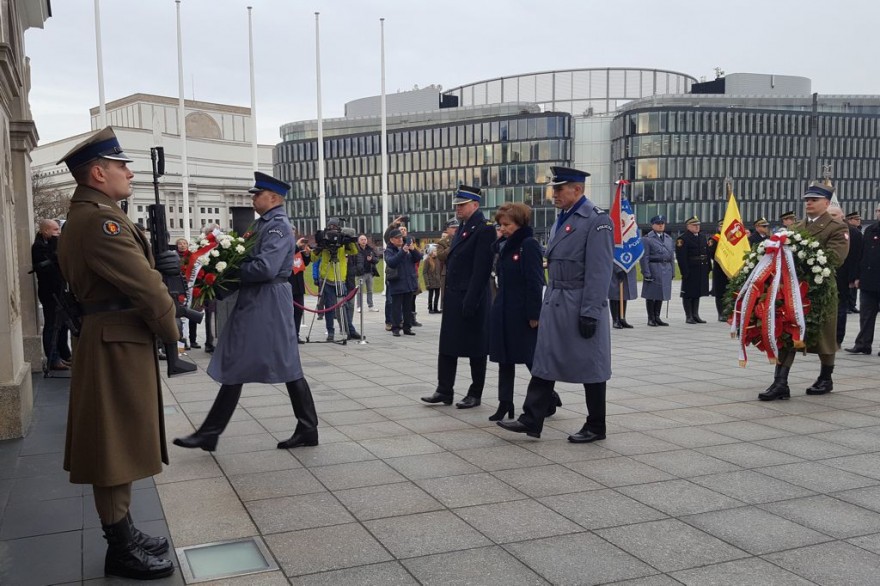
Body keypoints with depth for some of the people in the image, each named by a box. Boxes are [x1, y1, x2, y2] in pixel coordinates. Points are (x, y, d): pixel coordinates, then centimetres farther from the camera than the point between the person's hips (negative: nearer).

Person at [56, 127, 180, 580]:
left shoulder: (84, 216, 16)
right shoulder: (99, 218, -18)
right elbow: (144, 287, -21)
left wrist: (157, 263, 1)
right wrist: (171, 331, -7)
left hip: (115, 342, 11)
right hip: (117, 347, -11)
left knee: (121, 445, 17)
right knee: (117, 446, -1)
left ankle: (122, 531, 30)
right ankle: (120, 551, 10)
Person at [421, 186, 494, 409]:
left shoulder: (484, 229, -13)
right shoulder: (462, 227, 15)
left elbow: (480, 269, -19)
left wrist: (470, 302, -22)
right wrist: (448, 296, 13)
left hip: (471, 299, -9)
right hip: (453, 298, 9)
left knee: (475, 348, 4)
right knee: (447, 346, 10)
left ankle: (475, 394, 15)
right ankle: (444, 391, 17)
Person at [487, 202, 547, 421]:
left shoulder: (529, 245, -12)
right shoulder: (504, 246, 11)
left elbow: (535, 282, -16)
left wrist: (534, 314, -18)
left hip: (523, 313, -8)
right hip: (503, 312, 8)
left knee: (531, 358, 4)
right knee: (505, 359, 9)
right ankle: (505, 404, 15)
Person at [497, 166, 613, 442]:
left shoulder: (597, 220, -12)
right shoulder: (561, 220, 14)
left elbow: (599, 271, -17)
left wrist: (589, 313, -20)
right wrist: (548, 302, 17)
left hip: (580, 305, -8)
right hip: (555, 303, 8)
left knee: (590, 366, 4)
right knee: (544, 361, 7)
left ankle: (596, 427, 17)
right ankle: (531, 420, 12)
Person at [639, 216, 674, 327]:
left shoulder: (669, 238, 15)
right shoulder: (646, 239, -4)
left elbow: (672, 256, 17)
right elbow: (644, 257, -9)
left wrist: (672, 271, 11)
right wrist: (646, 273, -15)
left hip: (666, 270, 6)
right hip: (653, 269, -6)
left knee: (661, 294, 10)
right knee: (651, 294, -1)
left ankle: (657, 317, 18)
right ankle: (651, 318, 7)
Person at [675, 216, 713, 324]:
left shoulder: (704, 237, 15)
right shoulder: (682, 239, -8)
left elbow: (709, 252, 17)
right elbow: (681, 257, -14)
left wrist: (707, 268, 10)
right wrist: (685, 271, -19)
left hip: (702, 270, 7)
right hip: (690, 271, -7)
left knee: (698, 292, 13)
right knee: (688, 294, 0)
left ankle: (695, 315, 21)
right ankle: (688, 316, 6)